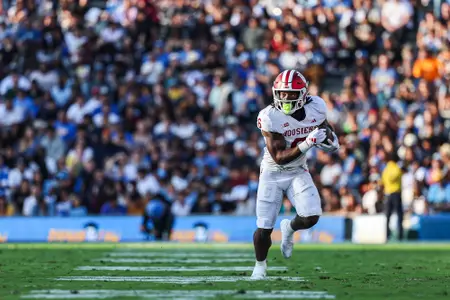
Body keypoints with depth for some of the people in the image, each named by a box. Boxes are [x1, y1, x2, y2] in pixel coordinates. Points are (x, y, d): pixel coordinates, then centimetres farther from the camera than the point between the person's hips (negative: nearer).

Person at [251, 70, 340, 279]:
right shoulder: (270, 117, -24)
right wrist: (307, 144, -38)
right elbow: (279, 157, -27)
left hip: (298, 172, 3)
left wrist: (330, 139, -9)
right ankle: (260, 264, 28)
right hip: (272, 173, -3)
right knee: (264, 229, -3)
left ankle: (289, 229, 18)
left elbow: (324, 126, 14)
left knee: (311, 217, -19)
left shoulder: (315, 107, -11)